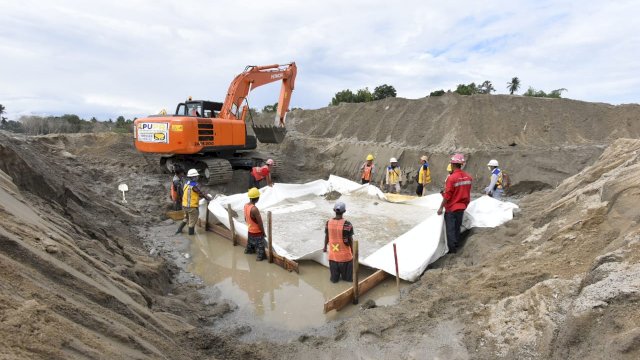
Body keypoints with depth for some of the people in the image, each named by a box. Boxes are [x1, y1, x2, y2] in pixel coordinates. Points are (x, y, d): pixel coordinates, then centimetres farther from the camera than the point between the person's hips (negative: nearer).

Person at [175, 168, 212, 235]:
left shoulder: (186, 184, 4)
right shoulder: (194, 186, -22)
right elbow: (201, 193, -12)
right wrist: (208, 197, 4)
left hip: (185, 205, 8)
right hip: (192, 206, -8)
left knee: (186, 218, 28)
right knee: (193, 220, 12)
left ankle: (179, 229, 31)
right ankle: (191, 232, 25)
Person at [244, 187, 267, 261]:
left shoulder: (246, 205, -8)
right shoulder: (254, 209, -35)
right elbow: (260, 222, -26)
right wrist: (263, 232, -12)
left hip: (250, 230, 8)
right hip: (257, 232, -8)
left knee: (250, 242, 32)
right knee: (260, 245, 13)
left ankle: (248, 250, 53)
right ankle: (261, 256, 27)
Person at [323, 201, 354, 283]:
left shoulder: (328, 223, -12)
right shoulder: (347, 224, -24)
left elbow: (326, 237, 1)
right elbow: (350, 240, -15)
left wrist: (325, 247, 19)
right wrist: (352, 251, 2)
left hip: (333, 253, 3)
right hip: (345, 254, -3)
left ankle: (334, 278, 43)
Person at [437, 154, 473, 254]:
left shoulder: (451, 178, -21)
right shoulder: (468, 177, -3)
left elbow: (447, 196, -18)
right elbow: (466, 192, 7)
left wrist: (441, 208, -9)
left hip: (451, 208, -6)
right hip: (462, 207, 6)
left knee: (450, 229, 5)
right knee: (457, 228, 18)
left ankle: (452, 249, 12)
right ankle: (456, 246, 29)